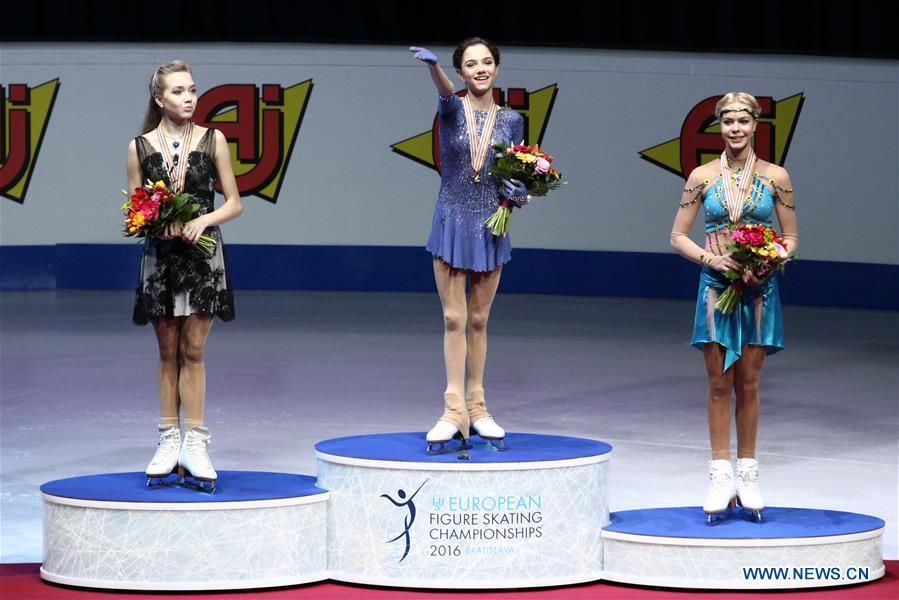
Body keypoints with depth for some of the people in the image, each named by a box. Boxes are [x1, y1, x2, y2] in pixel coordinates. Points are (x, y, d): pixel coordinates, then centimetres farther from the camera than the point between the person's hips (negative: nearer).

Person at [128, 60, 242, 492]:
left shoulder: (213, 141, 1)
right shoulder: (140, 147, 3)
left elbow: (233, 203, 3)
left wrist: (204, 220, -14)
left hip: (203, 254, -1)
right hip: (160, 256, 1)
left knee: (193, 350, -2)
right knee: (168, 351, 6)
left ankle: (194, 444, 1)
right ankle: (169, 442, 10)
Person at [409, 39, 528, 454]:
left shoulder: (511, 120, 6)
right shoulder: (452, 109, -3)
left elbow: (517, 177, 12)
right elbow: (445, 92, -28)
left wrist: (518, 194, -11)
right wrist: (433, 65, -50)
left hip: (490, 226, 2)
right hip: (452, 222, -2)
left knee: (478, 320, 9)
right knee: (454, 318, -4)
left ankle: (476, 408, 15)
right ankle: (454, 410, -3)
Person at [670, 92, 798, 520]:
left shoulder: (775, 178, 1)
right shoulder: (702, 178, 1)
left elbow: (790, 238, 6)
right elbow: (678, 236, 4)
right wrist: (711, 259, -12)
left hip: (758, 290, 0)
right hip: (716, 287, 0)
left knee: (748, 384, 6)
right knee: (719, 384, 2)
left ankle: (748, 475, 14)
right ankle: (721, 476, 6)